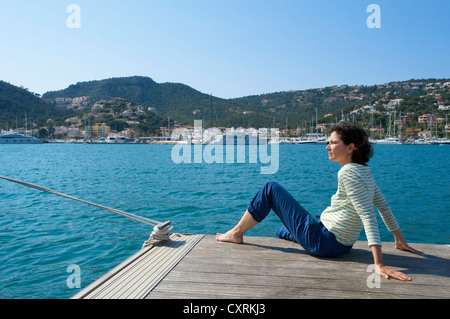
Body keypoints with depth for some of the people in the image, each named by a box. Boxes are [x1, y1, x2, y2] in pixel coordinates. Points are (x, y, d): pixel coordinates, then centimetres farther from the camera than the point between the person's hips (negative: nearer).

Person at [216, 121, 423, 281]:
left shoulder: (348, 173, -21)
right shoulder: (364, 171, 6)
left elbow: (368, 216, -28)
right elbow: (384, 207, 11)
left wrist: (379, 264, -32)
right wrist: (400, 241, 20)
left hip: (322, 241, -9)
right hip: (340, 244, 9)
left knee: (271, 189, -1)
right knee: (282, 233, 34)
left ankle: (236, 233, 11)